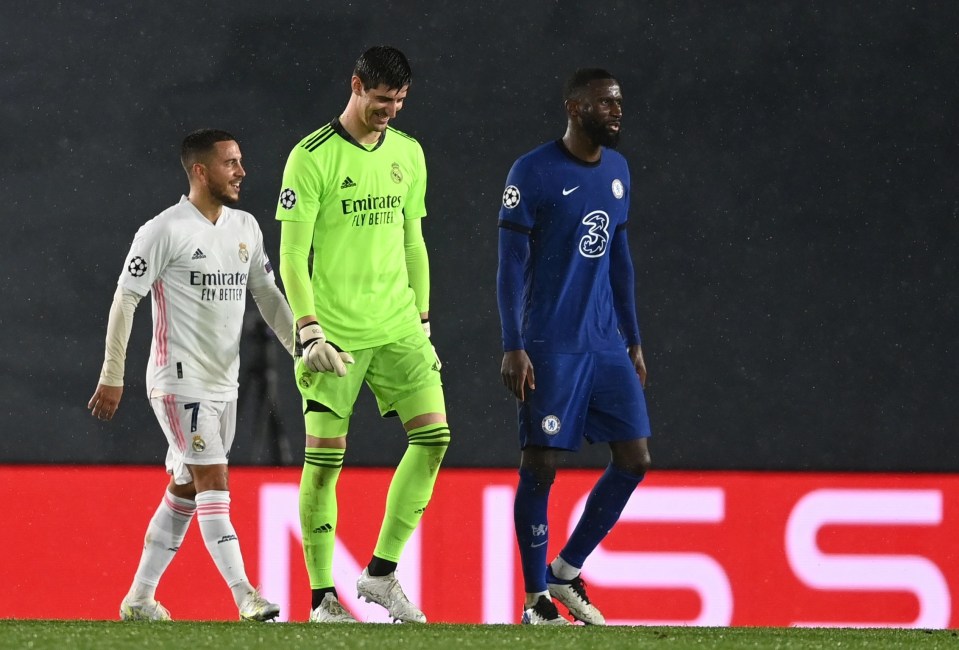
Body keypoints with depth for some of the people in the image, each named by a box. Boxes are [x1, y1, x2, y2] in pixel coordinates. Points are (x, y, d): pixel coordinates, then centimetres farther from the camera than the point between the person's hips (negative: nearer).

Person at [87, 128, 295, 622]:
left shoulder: (245, 228, 9)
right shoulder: (165, 231, -12)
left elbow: (266, 294, 17)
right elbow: (125, 299, -9)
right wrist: (111, 377, -11)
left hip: (224, 382, 8)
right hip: (180, 380, -8)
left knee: (184, 490, 11)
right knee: (214, 482, -15)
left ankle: (139, 599, 19)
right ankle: (244, 595, -21)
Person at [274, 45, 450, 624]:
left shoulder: (408, 153, 11)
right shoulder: (312, 157, -7)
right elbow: (292, 256, -9)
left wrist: (423, 324, 15)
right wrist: (310, 332, -17)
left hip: (398, 328, 5)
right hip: (336, 336, -5)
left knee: (434, 436, -7)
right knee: (325, 460, -3)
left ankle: (382, 572, 3)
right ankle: (323, 598, 4)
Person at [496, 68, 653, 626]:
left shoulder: (617, 171, 12)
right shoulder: (533, 174, -8)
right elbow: (512, 265, -8)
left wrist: (634, 340, 18)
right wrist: (513, 347, -14)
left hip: (607, 347, 7)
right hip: (551, 347, -7)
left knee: (635, 459, 1)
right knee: (541, 466, -5)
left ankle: (567, 570, 15)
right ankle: (537, 600, 3)